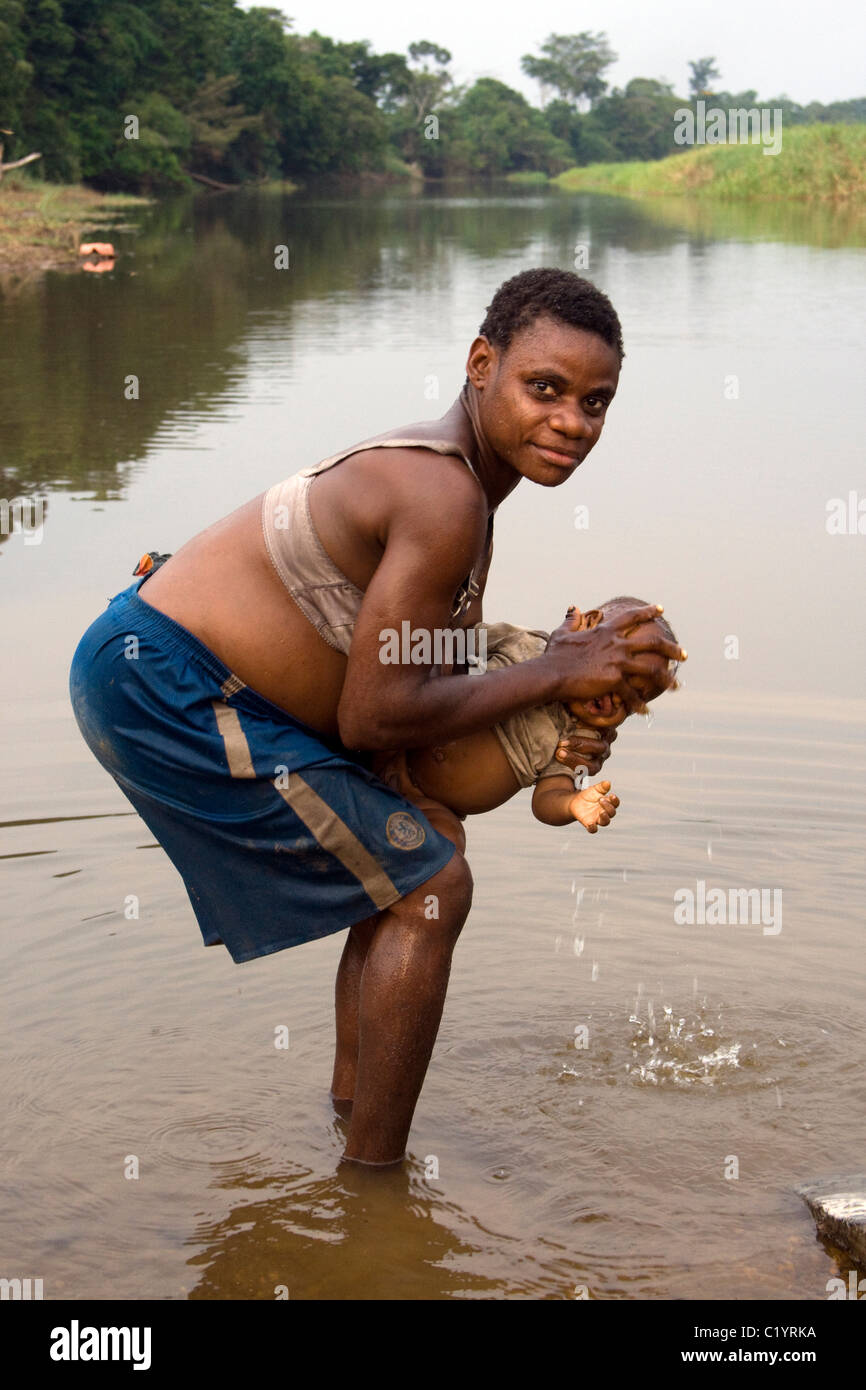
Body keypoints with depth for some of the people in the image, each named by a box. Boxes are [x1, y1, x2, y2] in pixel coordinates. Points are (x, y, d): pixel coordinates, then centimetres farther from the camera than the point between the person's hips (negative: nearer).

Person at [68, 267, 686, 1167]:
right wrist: (556, 675, -13)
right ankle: (372, 1181, 5)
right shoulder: (442, 496, -22)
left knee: (416, 853, 23)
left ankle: (352, 1104, 35)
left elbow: (437, 677, 14)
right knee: (429, 889, -6)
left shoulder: (460, 483, 10)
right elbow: (376, 719, -20)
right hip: (167, 688, -10)